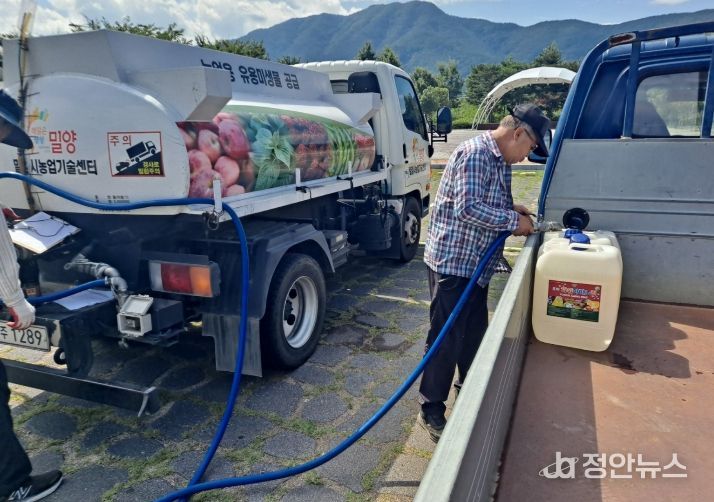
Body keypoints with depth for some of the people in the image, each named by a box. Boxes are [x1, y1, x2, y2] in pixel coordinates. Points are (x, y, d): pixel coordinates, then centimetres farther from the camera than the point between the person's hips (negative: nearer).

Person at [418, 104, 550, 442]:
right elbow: (467, 208, -27)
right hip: (453, 261, -10)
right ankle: (431, 411, 11)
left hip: (477, 263, 10)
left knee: (476, 331, 22)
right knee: (446, 338, -3)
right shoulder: (475, 153, -18)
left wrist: (512, 209, 6)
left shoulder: (500, 160, 13)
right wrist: (513, 221, -17)